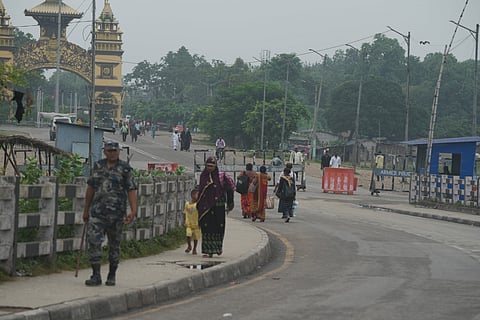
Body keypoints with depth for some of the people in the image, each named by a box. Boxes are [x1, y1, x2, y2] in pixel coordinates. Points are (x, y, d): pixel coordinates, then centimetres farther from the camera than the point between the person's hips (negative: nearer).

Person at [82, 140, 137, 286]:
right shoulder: (98, 166, 10)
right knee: (93, 241, -9)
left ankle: (112, 276, 19)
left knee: (114, 244, 7)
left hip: (116, 213, -3)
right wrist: (86, 209, 18)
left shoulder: (125, 169, -2)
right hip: (97, 212, 3)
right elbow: (91, 187, 17)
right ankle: (96, 276, -5)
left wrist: (133, 211, -18)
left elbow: (131, 190, -7)